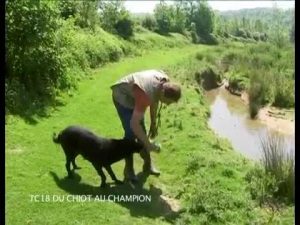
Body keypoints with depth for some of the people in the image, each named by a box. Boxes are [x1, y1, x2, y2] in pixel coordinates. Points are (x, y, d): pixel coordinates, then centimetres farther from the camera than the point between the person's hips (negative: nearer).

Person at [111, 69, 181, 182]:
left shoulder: (165, 83, -18)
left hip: (133, 95, 7)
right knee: (131, 134, -11)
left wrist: (153, 124, 5)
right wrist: (148, 144, -32)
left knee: (141, 130, 10)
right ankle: (128, 169, 4)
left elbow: (154, 101, 2)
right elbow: (134, 124, -40)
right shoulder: (146, 94, -41)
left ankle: (148, 164, 22)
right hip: (122, 96, -7)